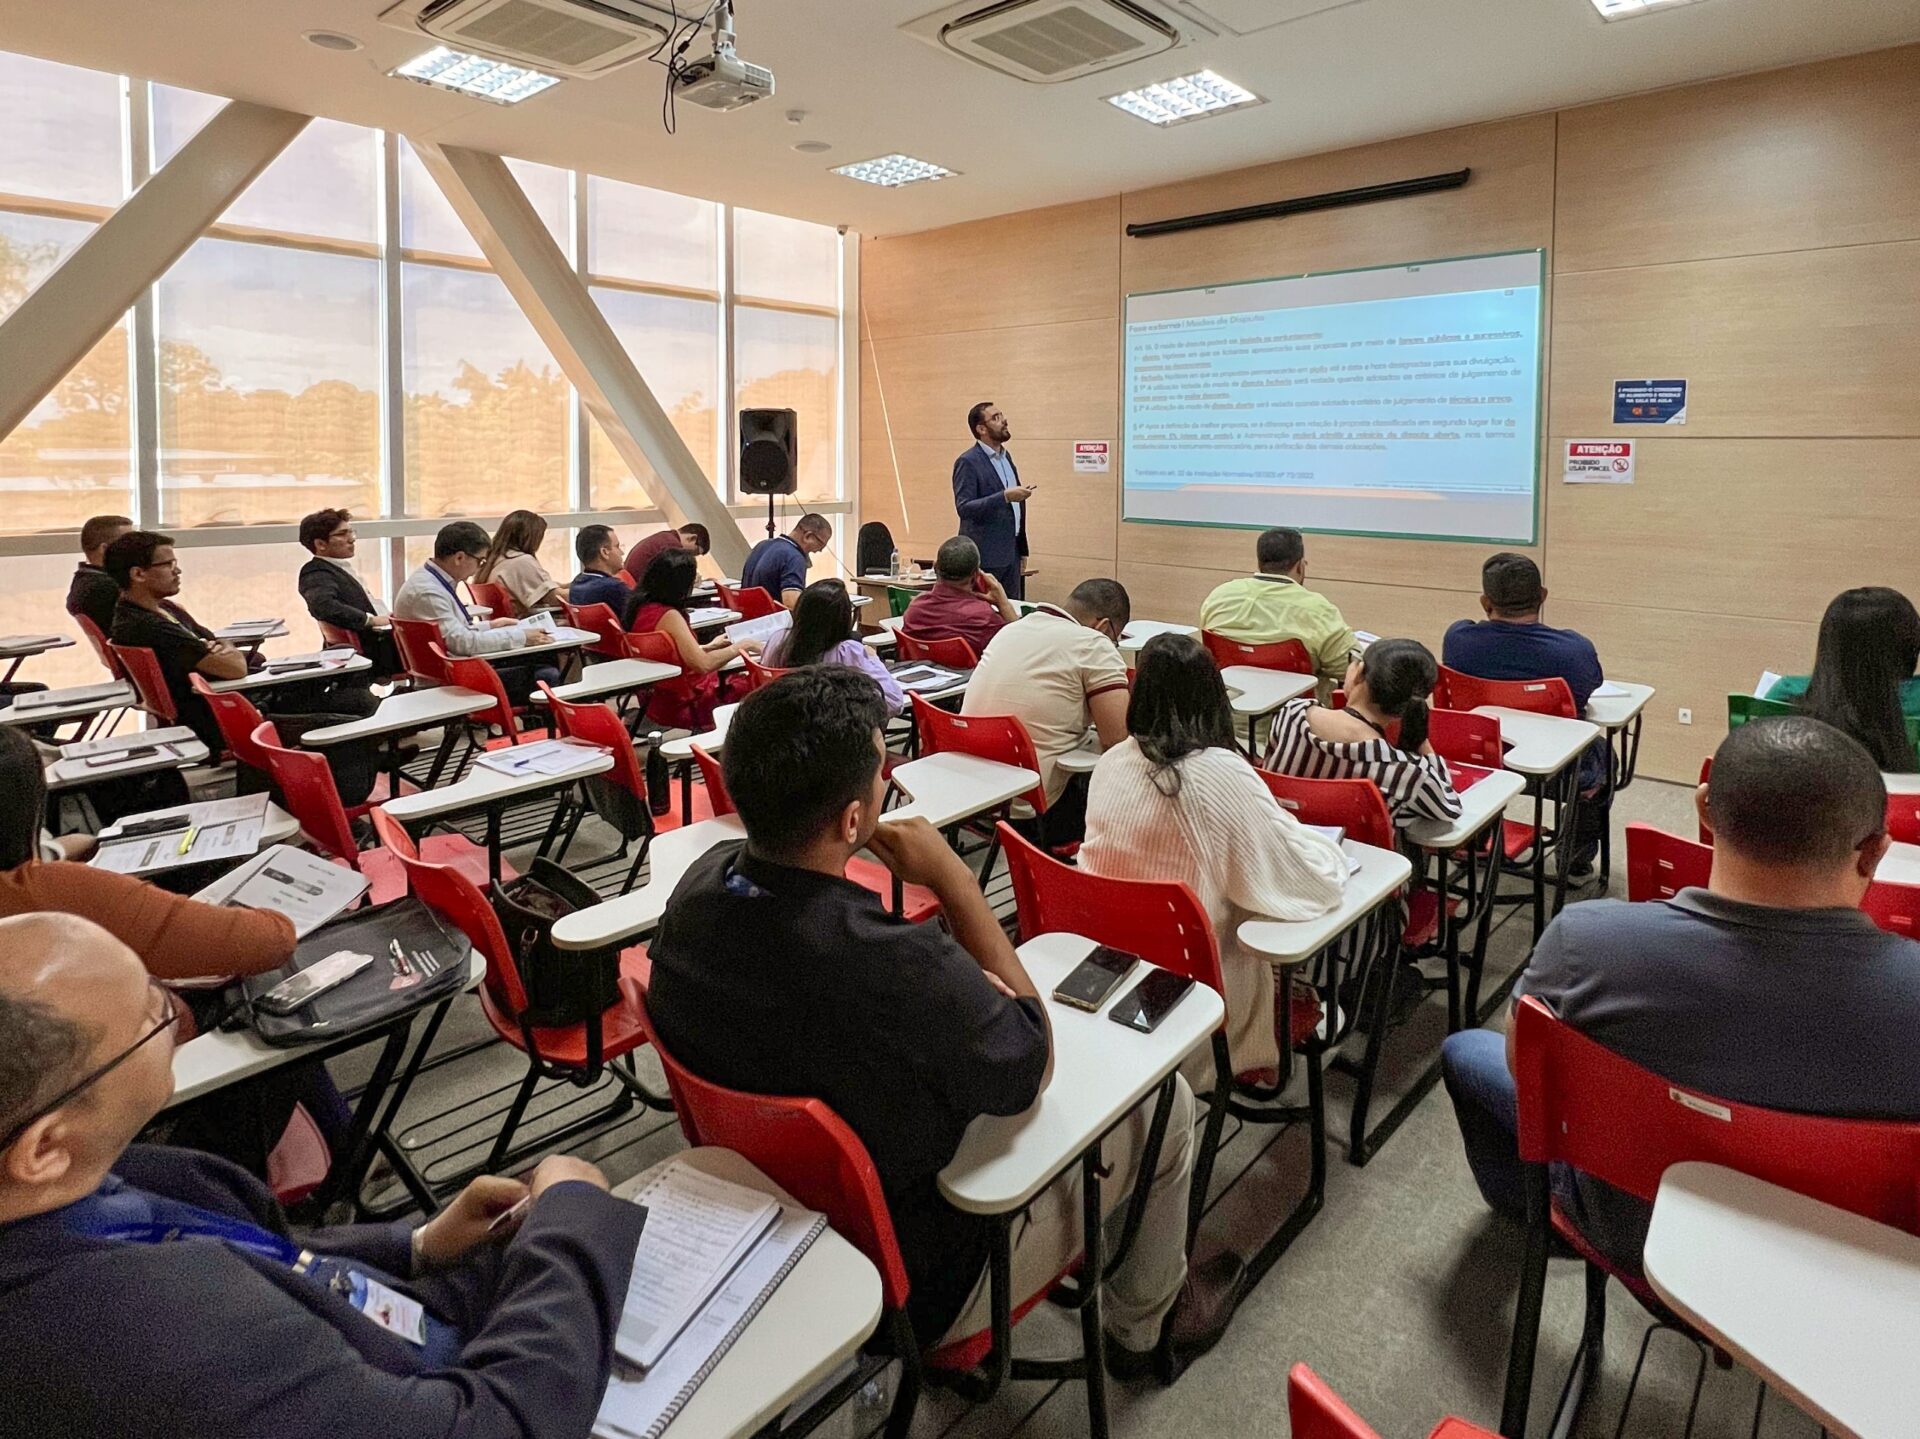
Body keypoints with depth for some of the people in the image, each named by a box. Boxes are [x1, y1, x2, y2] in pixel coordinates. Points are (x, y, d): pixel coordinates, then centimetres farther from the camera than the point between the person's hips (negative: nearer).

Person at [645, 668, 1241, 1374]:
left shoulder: (697, 886, -16)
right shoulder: (895, 965, -40)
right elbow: (1033, 1066, -20)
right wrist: (954, 878, -21)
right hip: (907, 1288, -6)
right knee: (1163, 1099, 8)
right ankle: (1144, 1324, 36)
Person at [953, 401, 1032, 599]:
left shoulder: (1006, 457, 16)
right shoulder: (968, 462, -10)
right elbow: (963, 508, -19)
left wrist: (1022, 551, 18)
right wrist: (1005, 496, -28)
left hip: (1011, 553, 7)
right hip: (985, 557, -7)